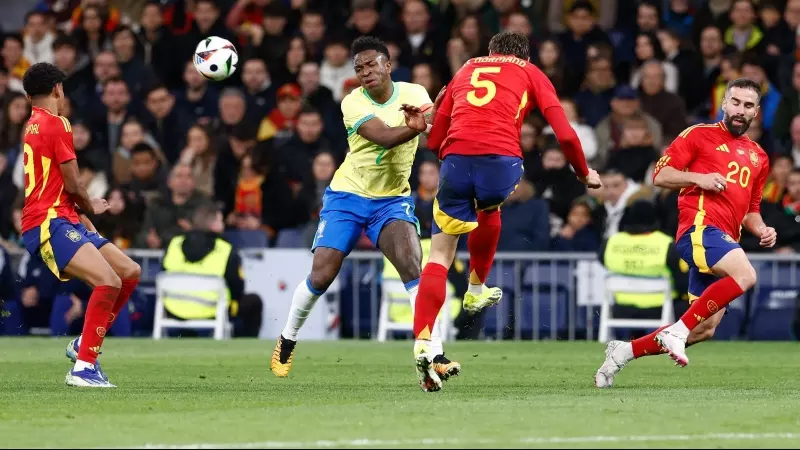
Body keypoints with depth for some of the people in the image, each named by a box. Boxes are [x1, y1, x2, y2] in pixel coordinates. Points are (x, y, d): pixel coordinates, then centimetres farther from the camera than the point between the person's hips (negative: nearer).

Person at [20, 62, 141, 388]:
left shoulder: (34, 126, 20)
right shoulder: (56, 124, -9)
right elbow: (72, 184, -10)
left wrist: (80, 212, 11)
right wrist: (91, 207, 10)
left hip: (63, 220, 10)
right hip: (50, 225, -10)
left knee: (130, 272, 10)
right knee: (108, 282, -26)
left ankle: (84, 344, 14)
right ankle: (83, 367, -27)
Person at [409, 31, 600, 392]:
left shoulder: (464, 71, 32)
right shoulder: (531, 73, 23)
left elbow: (434, 139, 29)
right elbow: (565, 134, 12)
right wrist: (585, 174, 27)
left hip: (455, 159, 1)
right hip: (501, 159, -1)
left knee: (440, 256, 5)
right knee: (489, 209, 35)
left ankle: (422, 344, -12)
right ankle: (476, 290, 45)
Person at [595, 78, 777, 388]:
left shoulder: (758, 157, 24)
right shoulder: (699, 135, 6)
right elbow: (660, 175, 2)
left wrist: (761, 230, 10)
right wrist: (698, 178, -13)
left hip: (726, 240, 7)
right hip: (700, 227, -7)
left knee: (704, 330, 1)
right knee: (745, 275, -33)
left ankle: (625, 352, 13)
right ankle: (678, 330, -26)